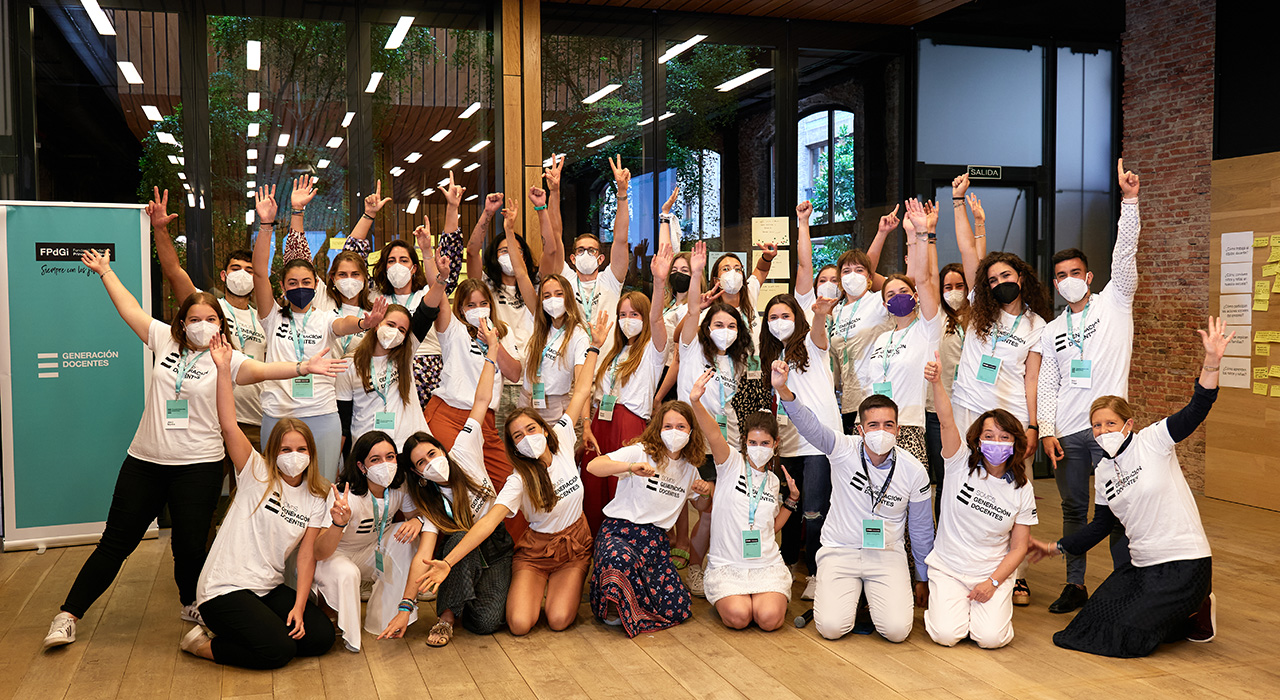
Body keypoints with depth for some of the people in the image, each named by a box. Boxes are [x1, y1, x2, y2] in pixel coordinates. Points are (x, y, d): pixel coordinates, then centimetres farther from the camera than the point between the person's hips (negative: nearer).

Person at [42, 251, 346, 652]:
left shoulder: (228, 360, -6)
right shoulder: (166, 340, 5)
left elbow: (260, 371, -23)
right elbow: (130, 309, 16)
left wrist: (301, 368, -40)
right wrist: (105, 271, 24)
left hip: (197, 465, -3)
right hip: (145, 460, 3)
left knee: (190, 544, 4)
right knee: (116, 541, 9)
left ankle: (192, 604, 31)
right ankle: (69, 614, 19)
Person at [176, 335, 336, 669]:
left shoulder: (315, 500, 6)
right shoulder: (257, 474, -5)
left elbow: (306, 555, 1)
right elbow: (229, 425, -18)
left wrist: (298, 608, -9)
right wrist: (223, 369, -26)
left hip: (269, 589, 6)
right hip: (225, 588, -6)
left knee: (322, 635, -8)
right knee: (279, 650, -21)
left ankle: (239, 631, 9)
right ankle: (202, 642, 3)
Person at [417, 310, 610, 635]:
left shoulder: (561, 440, -9)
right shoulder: (519, 481, -19)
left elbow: (581, 393, -4)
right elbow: (489, 520, -31)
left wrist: (595, 346, -2)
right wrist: (447, 562, -43)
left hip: (575, 545, 2)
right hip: (536, 549, -2)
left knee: (558, 620, -17)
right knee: (519, 624, -19)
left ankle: (567, 585, 15)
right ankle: (537, 586, 13)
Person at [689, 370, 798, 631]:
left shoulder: (773, 480, 13)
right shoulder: (732, 463, -2)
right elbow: (714, 434, -23)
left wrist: (792, 499, 11)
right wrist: (696, 403, -41)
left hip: (766, 564, 3)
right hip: (726, 564, -3)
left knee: (769, 618, -23)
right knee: (738, 617, -26)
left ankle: (770, 597, 12)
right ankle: (724, 597, 9)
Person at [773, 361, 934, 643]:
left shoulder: (914, 471, -6)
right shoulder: (844, 450, -10)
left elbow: (921, 528, 5)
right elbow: (808, 423, -28)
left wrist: (923, 580, 13)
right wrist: (783, 390, -48)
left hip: (887, 554, 1)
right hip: (839, 550, -1)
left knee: (897, 630, -17)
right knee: (832, 628, -16)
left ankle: (879, 597, 16)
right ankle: (833, 595, 18)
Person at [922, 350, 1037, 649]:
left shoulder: (1022, 490, -1)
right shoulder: (962, 464, -5)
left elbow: (1019, 547, 1)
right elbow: (947, 422, -24)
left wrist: (993, 582, -12)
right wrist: (936, 383, -40)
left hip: (993, 573, 1)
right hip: (948, 567, -1)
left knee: (991, 637, -19)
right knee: (946, 635, -18)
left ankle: (989, 603, 16)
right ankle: (949, 603, 17)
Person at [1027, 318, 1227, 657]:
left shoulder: (1152, 441, -8)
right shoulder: (1103, 472, 9)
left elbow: (1197, 409, -23)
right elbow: (1101, 525, 19)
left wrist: (1212, 361, -37)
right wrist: (1057, 547, 20)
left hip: (1186, 563, -7)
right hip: (1142, 566, 8)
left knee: (1129, 638, -14)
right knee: (1093, 621, 2)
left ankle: (1198, 610, 13)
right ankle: (1176, 609, 20)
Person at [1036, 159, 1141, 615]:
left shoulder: (1114, 303, 6)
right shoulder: (1051, 331, 16)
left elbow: (1125, 254, -7)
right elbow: (1046, 386, 13)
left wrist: (1129, 200, -17)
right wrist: (1046, 430, 1)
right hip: (1066, 432, 4)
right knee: (1073, 508, 9)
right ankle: (1075, 585, 17)